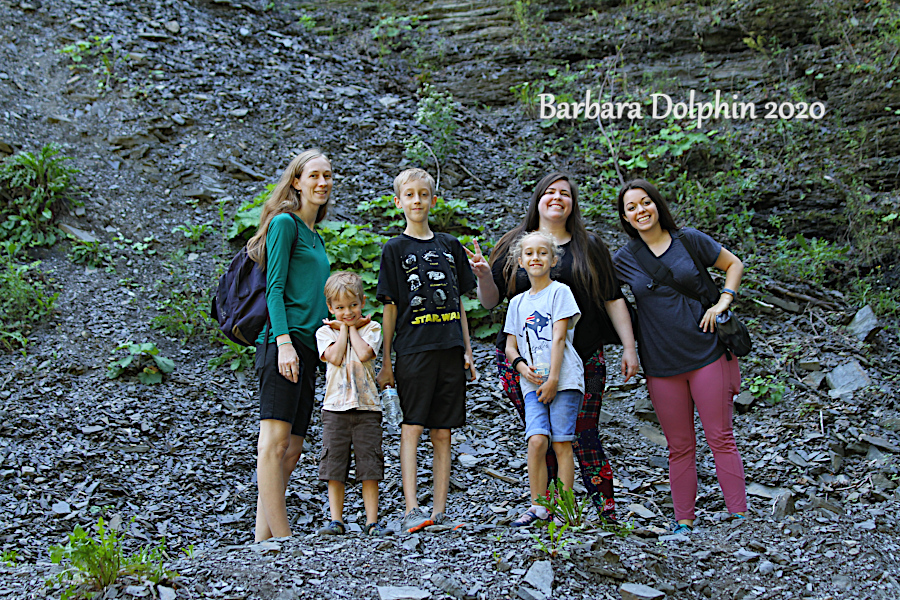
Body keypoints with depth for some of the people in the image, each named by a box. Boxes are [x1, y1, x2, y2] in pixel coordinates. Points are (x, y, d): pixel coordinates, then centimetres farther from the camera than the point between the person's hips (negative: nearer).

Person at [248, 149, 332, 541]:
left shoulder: (315, 237, 25)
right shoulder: (285, 223, -1)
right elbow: (275, 287, -10)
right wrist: (283, 341, -19)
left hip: (308, 348, 9)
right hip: (284, 342, -9)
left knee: (292, 449, 5)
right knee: (275, 441, -12)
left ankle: (263, 540, 7)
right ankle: (283, 540, -15)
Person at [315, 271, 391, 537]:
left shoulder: (371, 328, 6)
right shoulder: (325, 332, 8)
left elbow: (364, 354, -13)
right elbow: (335, 357, -11)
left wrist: (353, 327, -2)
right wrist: (343, 329, -2)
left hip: (367, 407, -1)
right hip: (335, 407, 1)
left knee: (370, 466, 0)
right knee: (334, 466, 1)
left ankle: (372, 522, 6)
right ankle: (336, 520, 9)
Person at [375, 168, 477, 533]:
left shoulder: (450, 246, 14)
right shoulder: (395, 249, 4)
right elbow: (389, 308, 2)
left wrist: (467, 350, 11)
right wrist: (386, 362, -2)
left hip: (449, 350, 4)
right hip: (413, 349, -4)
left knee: (443, 432, 4)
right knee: (412, 427, -9)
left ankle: (439, 512, 6)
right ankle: (411, 509, -11)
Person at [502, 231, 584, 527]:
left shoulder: (560, 292, 2)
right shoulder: (517, 302, 16)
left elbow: (559, 338, -6)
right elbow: (511, 346, 17)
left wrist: (553, 379, -12)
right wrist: (522, 366, -5)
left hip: (564, 378, -3)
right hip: (532, 382, 3)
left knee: (562, 443, -5)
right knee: (536, 440, -12)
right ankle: (537, 507, -3)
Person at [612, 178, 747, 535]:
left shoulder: (689, 240, 1)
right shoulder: (623, 260, 3)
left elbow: (733, 264, 12)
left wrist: (724, 301, -1)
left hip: (707, 354, -1)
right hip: (661, 365, 1)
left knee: (721, 439, 1)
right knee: (680, 448, 8)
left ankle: (740, 517, 8)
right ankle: (683, 523, 16)